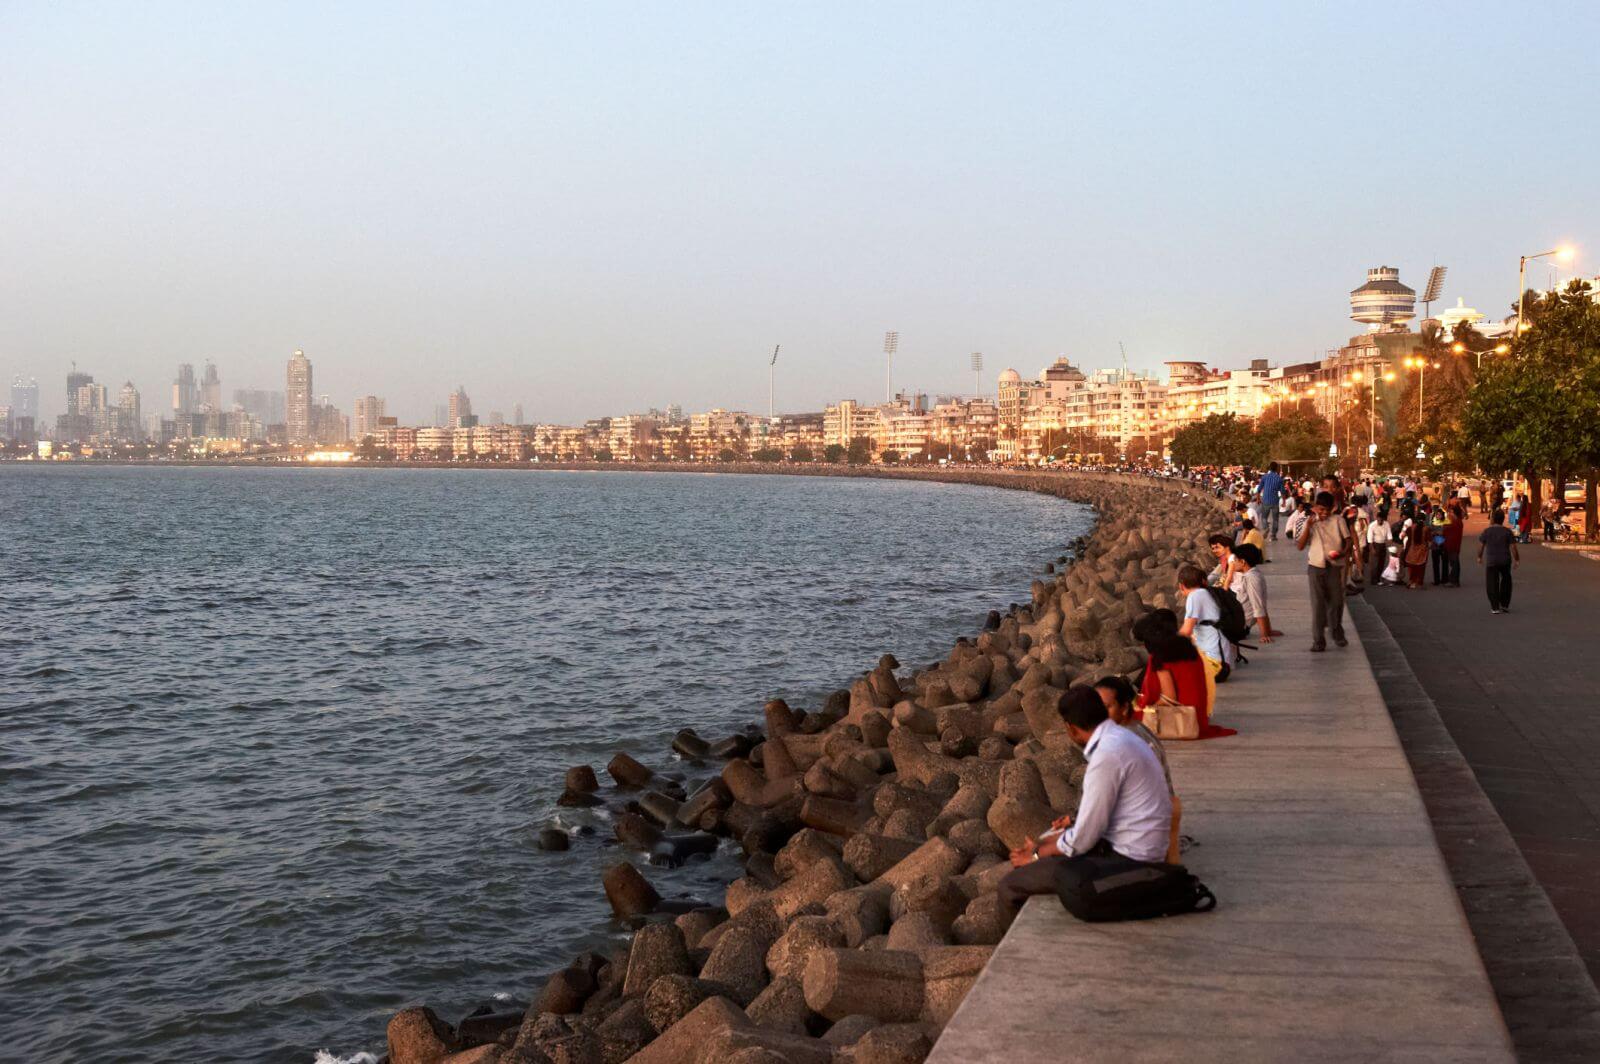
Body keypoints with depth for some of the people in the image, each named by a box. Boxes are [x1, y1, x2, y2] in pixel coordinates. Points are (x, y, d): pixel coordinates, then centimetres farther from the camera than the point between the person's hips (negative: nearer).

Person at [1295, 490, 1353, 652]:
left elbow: (1348, 540, 3)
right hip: (1316, 566, 0)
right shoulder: (1310, 522, 6)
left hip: (1335, 565, 0)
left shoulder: (1338, 520, 4)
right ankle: (1318, 640, -1)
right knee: (1318, 604, -3)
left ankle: (1337, 633, 31)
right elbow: (1300, 546, -1)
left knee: (1337, 600, 8)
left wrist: (1344, 552, -18)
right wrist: (1308, 526, -12)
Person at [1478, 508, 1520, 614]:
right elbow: (1513, 547, -4)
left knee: (1492, 584, 4)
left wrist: (1479, 557, 16)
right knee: (1506, 581, 20)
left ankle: (1495, 607, 1)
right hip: (1505, 560, 2)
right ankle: (1504, 605, 22)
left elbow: (1481, 546, 0)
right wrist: (1516, 559, 7)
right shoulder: (1508, 532, -4)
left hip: (1491, 561, -2)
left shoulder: (1486, 531, -5)